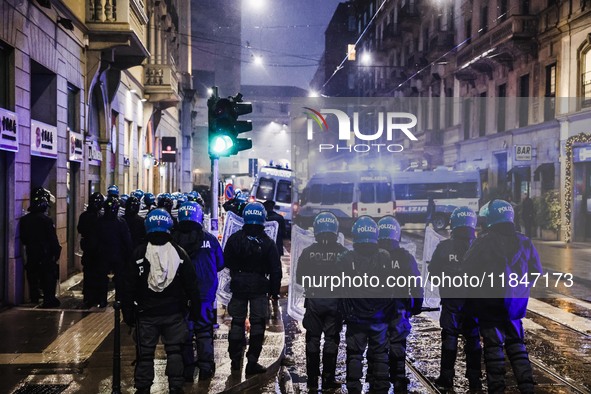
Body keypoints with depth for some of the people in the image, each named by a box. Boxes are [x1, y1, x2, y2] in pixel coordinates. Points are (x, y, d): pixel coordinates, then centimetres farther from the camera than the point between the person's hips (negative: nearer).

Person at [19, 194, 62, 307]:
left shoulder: (24, 220, 2)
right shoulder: (46, 220, -16)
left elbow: (23, 238, 10)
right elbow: (52, 239, -15)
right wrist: (56, 251, -6)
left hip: (30, 252, 6)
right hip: (45, 252, -6)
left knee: (32, 276, 17)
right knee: (49, 276, 0)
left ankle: (34, 297, 27)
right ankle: (49, 299, -3)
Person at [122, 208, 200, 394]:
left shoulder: (138, 254, -4)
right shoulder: (179, 253, -1)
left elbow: (129, 288, -3)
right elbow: (191, 286, 1)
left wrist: (128, 313, 4)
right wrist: (194, 310, 9)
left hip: (146, 314, -1)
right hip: (174, 313, 1)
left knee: (145, 353, 7)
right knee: (174, 350, 9)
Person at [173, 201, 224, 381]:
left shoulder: (173, 240, -11)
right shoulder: (210, 239, -8)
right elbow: (220, 264, 3)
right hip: (205, 293, 1)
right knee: (204, 329, 15)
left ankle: (187, 370, 15)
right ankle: (205, 367, 15)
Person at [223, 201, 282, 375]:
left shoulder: (234, 238, -4)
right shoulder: (268, 243, -8)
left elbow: (226, 261, 5)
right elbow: (275, 270, -5)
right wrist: (274, 291, 3)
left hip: (238, 286, 2)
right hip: (260, 287, -2)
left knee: (237, 322, 13)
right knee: (257, 323, 4)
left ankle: (235, 359, 19)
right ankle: (252, 362, 3)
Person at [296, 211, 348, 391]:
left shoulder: (308, 252, -7)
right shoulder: (342, 252, -9)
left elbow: (299, 278, 0)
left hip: (314, 301, 1)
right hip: (335, 302, -1)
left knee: (313, 339, 10)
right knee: (331, 340, 8)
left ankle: (312, 380, 13)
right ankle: (328, 380, 10)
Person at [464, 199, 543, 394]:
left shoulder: (482, 243, -12)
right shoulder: (524, 242, 2)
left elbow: (466, 270, -12)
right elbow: (537, 273, 9)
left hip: (490, 303, -4)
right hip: (515, 302, 4)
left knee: (493, 346, 5)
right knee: (516, 344, 15)